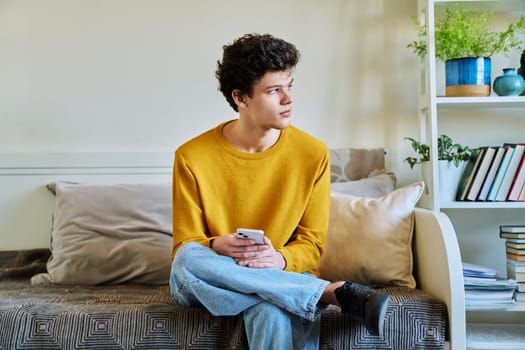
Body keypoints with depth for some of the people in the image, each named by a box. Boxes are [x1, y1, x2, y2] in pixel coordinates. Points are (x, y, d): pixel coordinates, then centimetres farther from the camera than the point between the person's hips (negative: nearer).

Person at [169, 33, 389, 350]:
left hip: (280, 277, -3)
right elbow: (184, 246, -3)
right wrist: (217, 247, -27)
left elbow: (312, 243, -1)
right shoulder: (192, 157, -8)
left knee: (274, 314, -40)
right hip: (203, 285, 3)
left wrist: (281, 259, -23)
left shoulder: (313, 153, -5)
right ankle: (335, 292, -29)